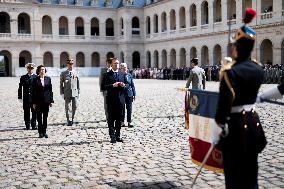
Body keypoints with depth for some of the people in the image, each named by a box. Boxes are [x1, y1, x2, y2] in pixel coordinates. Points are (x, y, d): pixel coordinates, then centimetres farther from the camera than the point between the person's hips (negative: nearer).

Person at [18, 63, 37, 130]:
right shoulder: (23, 77, 8)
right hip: (26, 99, 1)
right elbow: (20, 88, 8)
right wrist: (20, 97, 1)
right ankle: (27, 125, 13)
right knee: (26, 112, 5)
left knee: (34, 112, 2)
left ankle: (34, 125, 12)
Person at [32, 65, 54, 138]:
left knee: (45, 117, 8)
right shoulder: (35, 80, -2)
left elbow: (50, 90, 7)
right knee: (39, 117, 4)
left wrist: (51, 101, 3)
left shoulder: (48, 79, 6)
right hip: (38, 101, -2)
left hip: (46, 101, 2)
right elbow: (33, 92, -1)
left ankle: (44, 132, 16)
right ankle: (40, 132, 12)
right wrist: (34, 102, -5)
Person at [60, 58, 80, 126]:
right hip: (67, 93, -1)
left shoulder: (75, 73, 7)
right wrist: (62, 93, -1)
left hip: (75, 93, 1)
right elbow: (61, 84, 4)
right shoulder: (63, 73, 3)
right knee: (67, 107, 1)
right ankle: (68, 120, 12)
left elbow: (78, 83, 11)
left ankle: (72, 118, 21)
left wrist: (78, 92, 8)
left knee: (75, 106, -1)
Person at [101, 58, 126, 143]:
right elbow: (103, 87, -6)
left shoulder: (122, 74, 14)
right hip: (111, 100, -4)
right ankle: (112, 136, 5)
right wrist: (112, 85, -17)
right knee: (111, 119, 0)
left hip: (120, 99, 4)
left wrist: (124, 85, -4)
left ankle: (117, 136, 16)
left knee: (119, 119, 8)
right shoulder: (107, 75, 1)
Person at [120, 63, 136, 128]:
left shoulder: (129, 75, 5)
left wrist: (134, 94, 4)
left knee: (129, 109, 5)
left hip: (129, 94, 1)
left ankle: (129, 122, 13)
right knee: (122, 109, 7)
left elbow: (132, 85, 7)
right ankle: (122, 122, 18)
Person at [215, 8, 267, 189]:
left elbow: (224, 103, -19)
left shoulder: (230, 72, -18)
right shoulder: (258, 69, 2)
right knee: (251, 172, 19)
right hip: (253, 121, 7)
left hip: (235, 124, -7)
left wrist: (219, 125, -11)